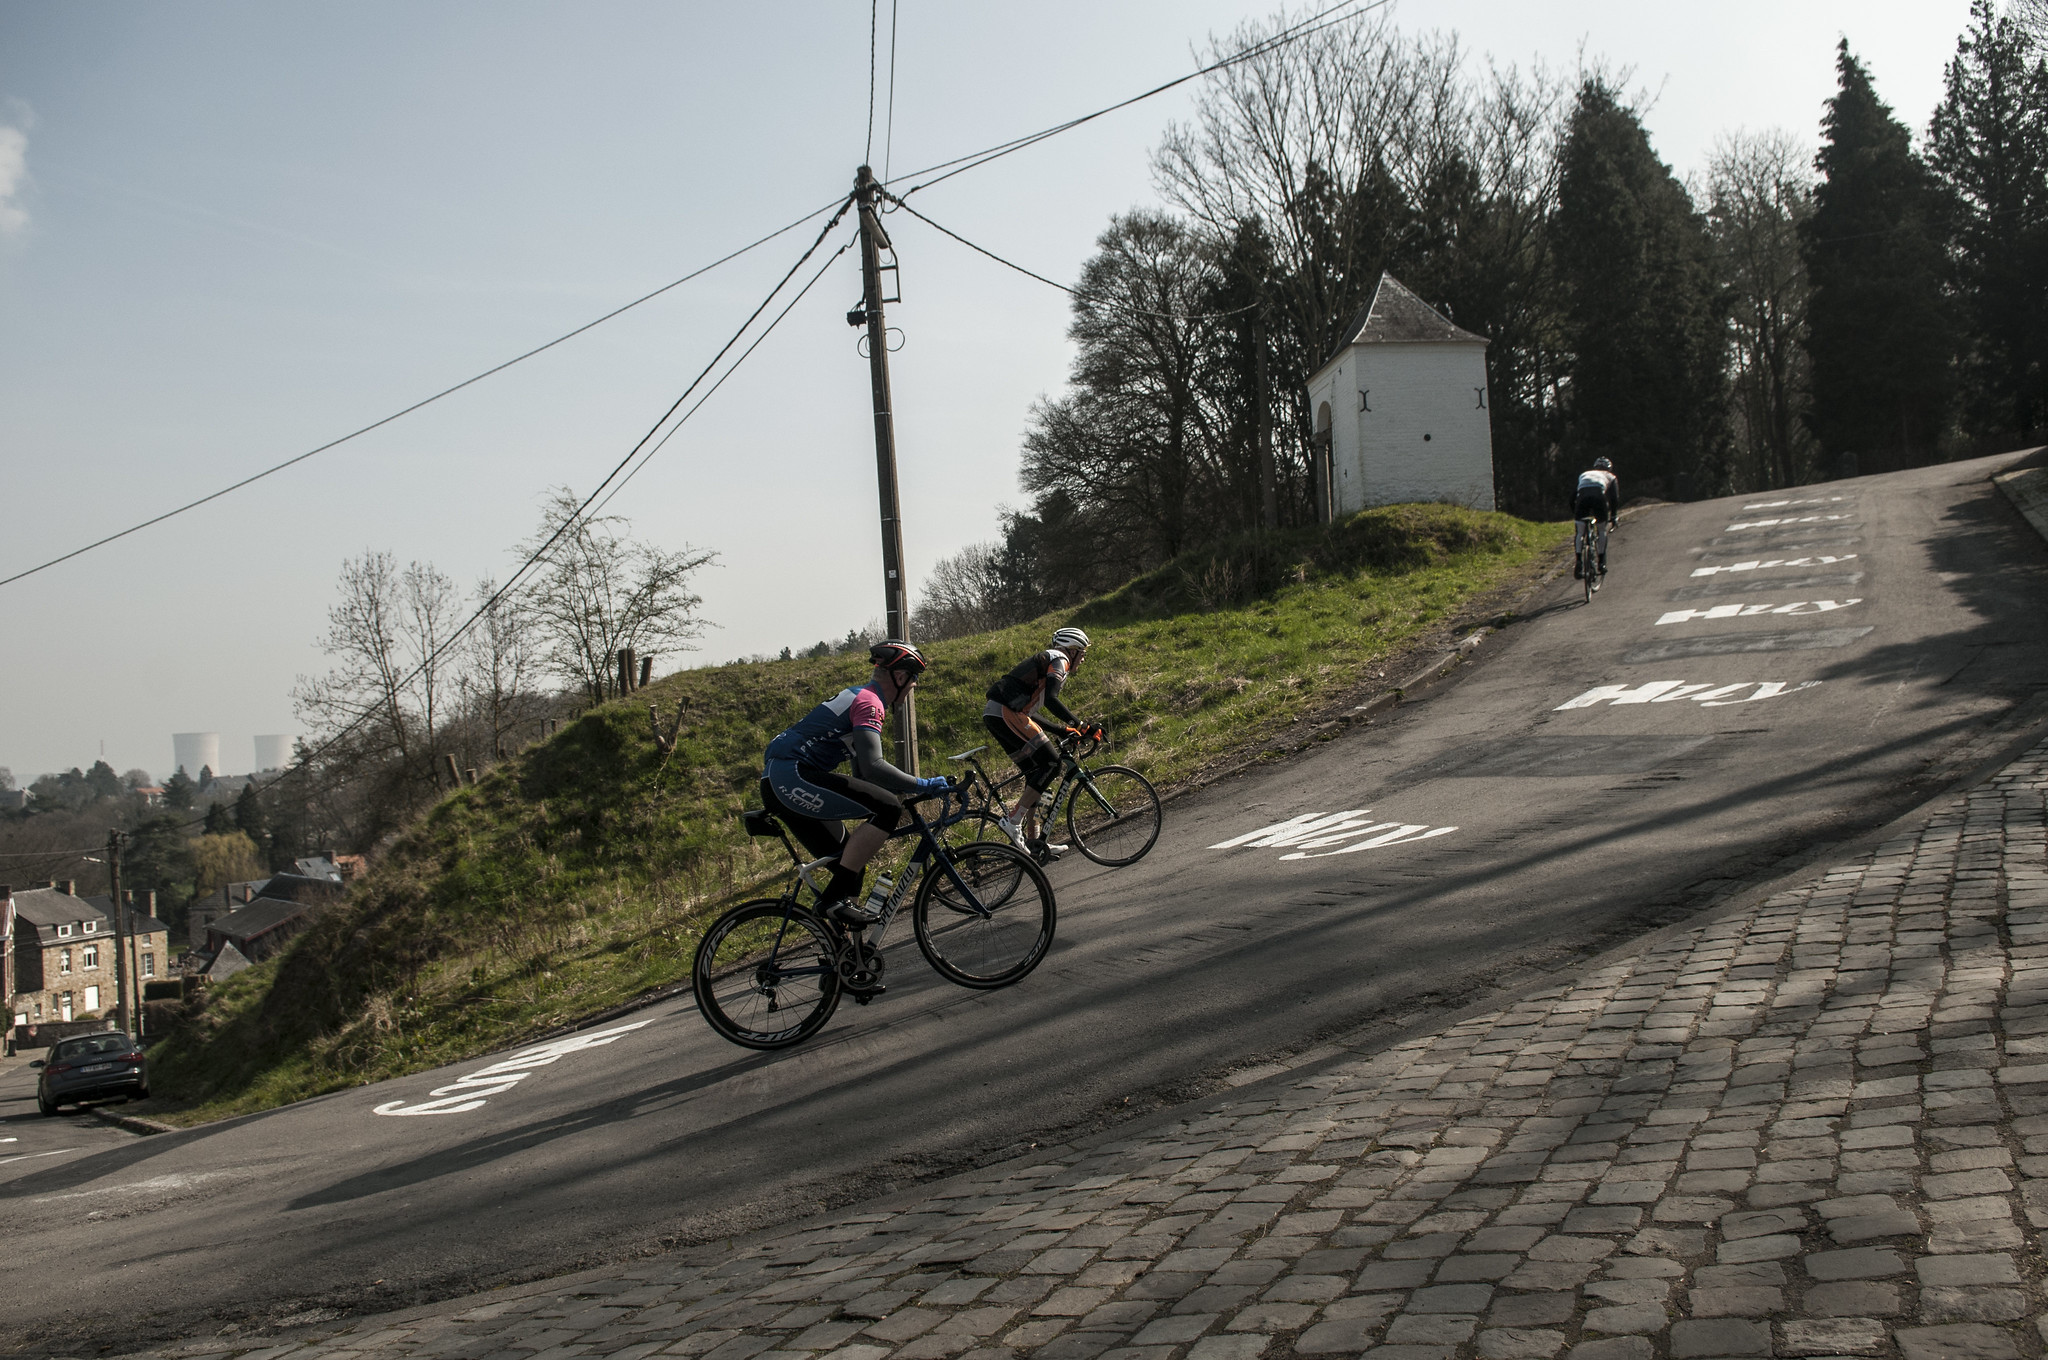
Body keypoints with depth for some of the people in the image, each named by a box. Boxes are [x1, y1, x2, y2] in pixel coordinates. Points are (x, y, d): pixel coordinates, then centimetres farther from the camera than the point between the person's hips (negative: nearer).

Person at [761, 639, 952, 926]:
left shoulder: (858, 697, 25)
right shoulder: (869, 702, -9)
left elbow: (863, 770, 31)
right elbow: (872, 766, -22)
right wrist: (924, 786, -17)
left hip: (777, 784, 11)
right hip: (792, 777, -11)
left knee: (851, 864, 14)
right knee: (887, 808, -17)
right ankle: (837, 898, -18)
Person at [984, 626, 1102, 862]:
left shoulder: (1044, 661, 30)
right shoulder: (1059, 660, 0)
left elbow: (1031, 711, 29)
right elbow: (1051, 700, -17)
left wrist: (1064, 730, 26)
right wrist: (1081, 726, -17)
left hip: (993, 715, 10)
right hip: (1006, 713, -10)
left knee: (1035, 772, 13)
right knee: (1051, 763, -8)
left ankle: (1034, 841, 14)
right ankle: (1013, 821, -12)